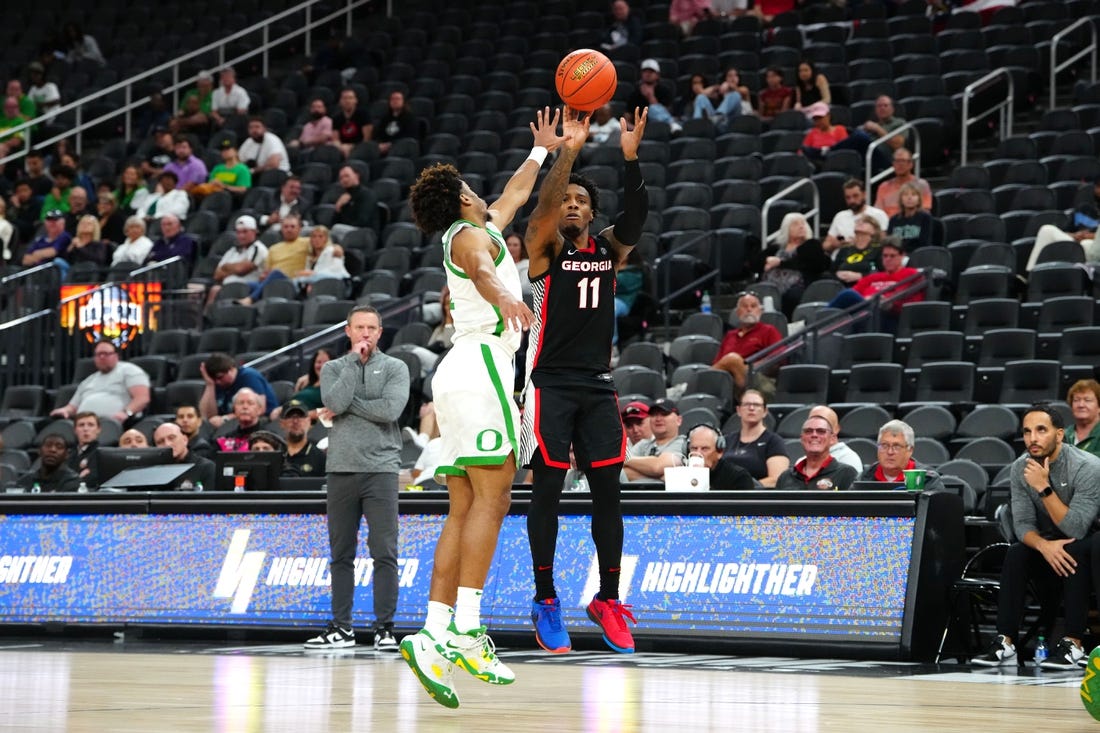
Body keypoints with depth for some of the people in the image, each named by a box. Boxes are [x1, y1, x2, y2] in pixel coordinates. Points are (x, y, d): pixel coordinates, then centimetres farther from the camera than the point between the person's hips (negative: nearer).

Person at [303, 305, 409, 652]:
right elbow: (334, 403, -9)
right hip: (341, 468, 3)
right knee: (341, 554, 7)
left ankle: (385, 627, -2)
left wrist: (349, 404, -7)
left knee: (384, 554, -6)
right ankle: (341, 628, 13)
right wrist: (354, 360, -6)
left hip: (381, 469, -2)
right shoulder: (333, 368, 11)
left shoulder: (394, 368, 5)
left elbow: (391, 409, -12)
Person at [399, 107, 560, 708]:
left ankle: (433, 636, -11)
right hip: (481, 364, -10)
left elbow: (514, 195, 47)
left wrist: (542, 150, 59)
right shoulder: (470, 233, 0)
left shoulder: (482, 229, 27)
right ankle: (465, 632, -28)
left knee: (464, 509, 0)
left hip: (459, 371, 10)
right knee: (491, 497, -17)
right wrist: (501, 294, -46)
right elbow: (480, 269, -25)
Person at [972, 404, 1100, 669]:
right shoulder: (1020, 469, -6)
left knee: (1076, 549, -35)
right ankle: (1005, 643, -26)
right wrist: (1044, 545, -31)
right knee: (1016, 553, -24)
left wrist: (1044, 488, -35)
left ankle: (1073, 646, -36)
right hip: (1048, 547, 4)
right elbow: (1023, 525, -9)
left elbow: (1075, 529, -29)